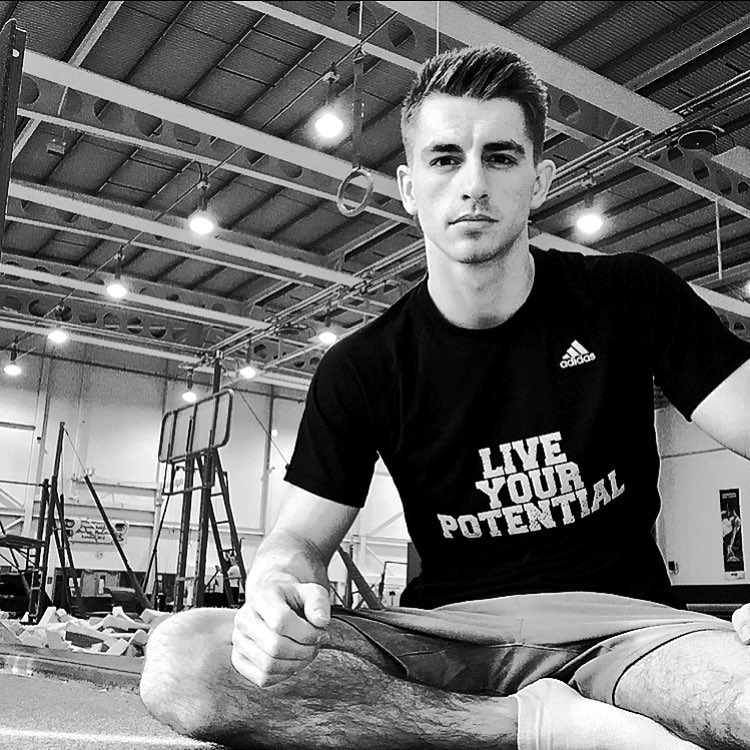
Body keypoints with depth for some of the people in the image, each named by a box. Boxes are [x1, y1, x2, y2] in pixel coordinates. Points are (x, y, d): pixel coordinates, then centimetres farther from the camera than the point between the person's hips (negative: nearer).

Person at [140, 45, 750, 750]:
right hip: (446, 634, 4)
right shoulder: (359, 368, 4)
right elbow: (302, 536, 3)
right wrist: (276, 585, -24)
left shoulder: (630, 298, 3)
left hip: (619, 622, -3)